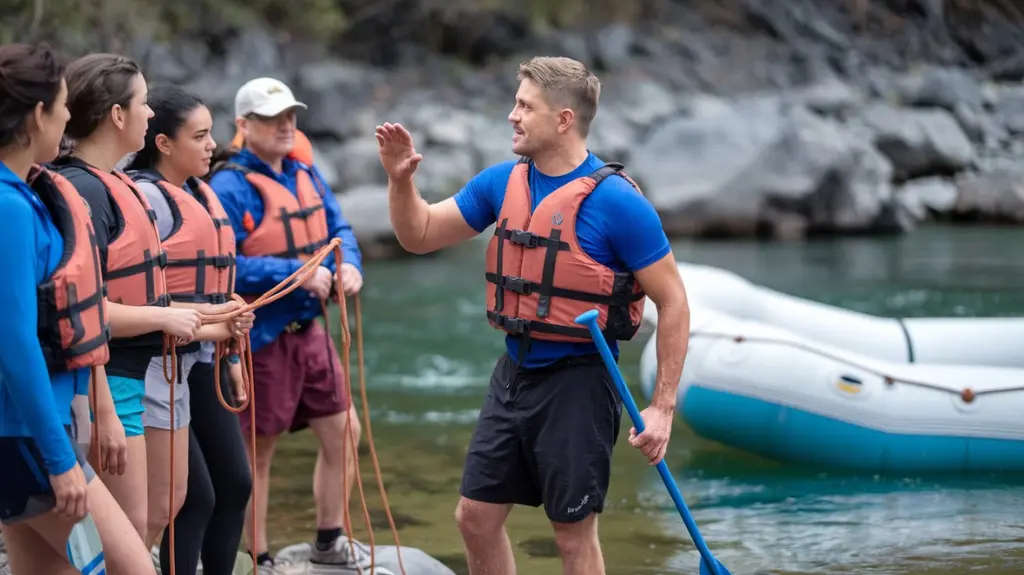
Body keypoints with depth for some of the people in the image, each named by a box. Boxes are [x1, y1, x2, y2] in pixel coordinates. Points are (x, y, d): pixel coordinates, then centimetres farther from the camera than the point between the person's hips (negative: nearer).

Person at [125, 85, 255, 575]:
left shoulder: (202, 194, 14)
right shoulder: (146, 195, -14)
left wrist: (231, 355, 21)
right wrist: (204, 315, -25)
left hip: (204, 361, 9)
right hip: (160, 366, -9)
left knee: (234, 483, 11)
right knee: (195, 497, -6)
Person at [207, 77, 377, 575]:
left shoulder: (305, 175, 8)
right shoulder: (230, 187, -17)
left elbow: (338, 230, 12)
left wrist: (349, 264, -10)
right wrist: (298, 274, -25)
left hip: (308, 329, 8)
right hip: (261, 337, -8)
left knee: (343, 431, 14)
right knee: (256, 452, 4)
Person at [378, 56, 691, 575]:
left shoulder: (615, 200, -16)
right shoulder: (502, 182, 3)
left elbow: (672, 302, -12)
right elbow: (420, 236, 12)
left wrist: (663, 407, -15)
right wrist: (401, 179, -8)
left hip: (576, 382, -6)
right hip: (513, 374, 7)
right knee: (475, 517, 12)